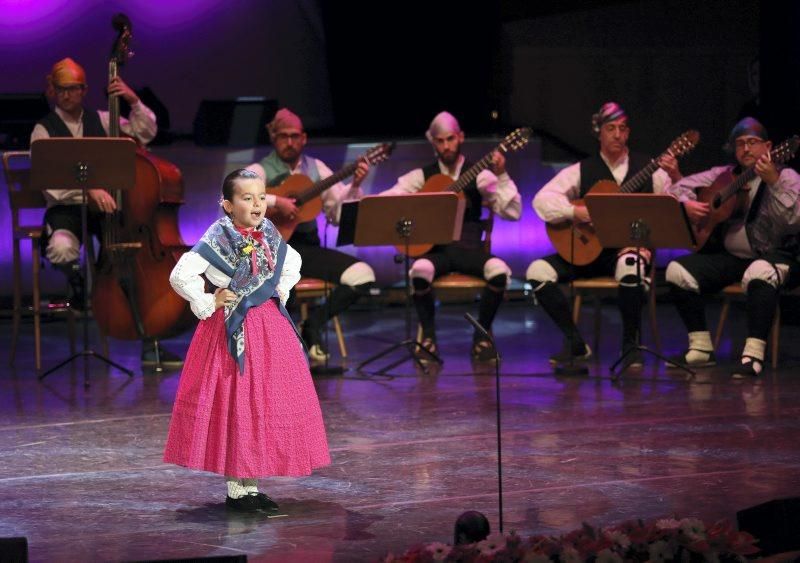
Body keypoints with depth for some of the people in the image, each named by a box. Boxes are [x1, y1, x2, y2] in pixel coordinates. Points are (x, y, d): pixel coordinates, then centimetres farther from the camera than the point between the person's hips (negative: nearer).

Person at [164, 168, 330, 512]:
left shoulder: (269, 236, 7)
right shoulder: (218, 240, -13)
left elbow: (293, 262, 28)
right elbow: (180, 276, -18)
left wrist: (282, 290, 14)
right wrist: (209, 304, -14)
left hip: (270, 327, 7)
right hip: (233, 330, -7)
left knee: (267, 405, 7)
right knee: (235, 406, -3)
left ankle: (251, 487, 17)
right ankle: (235, 491, 5)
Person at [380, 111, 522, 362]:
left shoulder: (479, 175, 9)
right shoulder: (422, 176, 12)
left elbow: (512, 212, -1)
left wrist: (501, 175, -12)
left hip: (469, 247, 0)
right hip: (435, 249, 0)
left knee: (499, 271, -32)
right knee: (420, 271, -36)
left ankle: (482, 335, -7)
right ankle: (428, 337, -11)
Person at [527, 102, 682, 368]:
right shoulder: (583, 170, 8)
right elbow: (542, 199, -2)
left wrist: (675, 178, -20)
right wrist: (575, 211, -18)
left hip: (632, 247, -3)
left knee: (630, 267, -39)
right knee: (538, 271, -19)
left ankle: (630, 344, -18)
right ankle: (575, 342, -6)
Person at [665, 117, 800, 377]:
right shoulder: (724, 176, 11)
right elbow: (679, 188, 15)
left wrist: (773, 182, -31)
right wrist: (686, 205, -8)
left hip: (773, 256, -5)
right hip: (729, 256, 5)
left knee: (760, 273, -40)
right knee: (677, 271, -16)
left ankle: (753, 354, -40)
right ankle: (701, 348, -8)